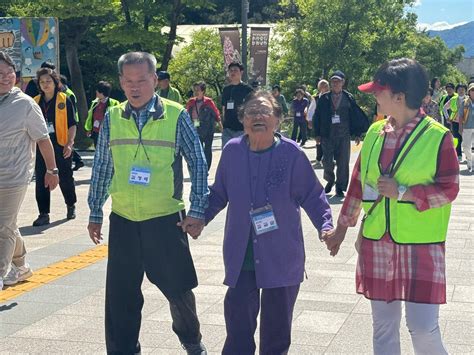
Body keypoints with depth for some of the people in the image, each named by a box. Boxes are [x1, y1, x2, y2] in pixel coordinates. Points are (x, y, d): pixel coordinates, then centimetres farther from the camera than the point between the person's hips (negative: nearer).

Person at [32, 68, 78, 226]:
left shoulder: (64, 100, -2)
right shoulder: (36, 101, 9)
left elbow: (72, 124, -3)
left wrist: (69, 144, -12)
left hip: (60, 146, -3)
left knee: (65, 179, 7)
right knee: (41, 181, 1)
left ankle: (71, 206, 30)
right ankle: (44, 214, 7)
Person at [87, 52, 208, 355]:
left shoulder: (176, 116, -5)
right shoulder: (112, 117, 3)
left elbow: (198, 162, -1)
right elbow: (102, 167, 10)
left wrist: (198, 211, -6)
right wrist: (95, 213, 11)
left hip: (166, 219, -2)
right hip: (123, 220, 2)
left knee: (178, 287, 9)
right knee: (120, 295, 5)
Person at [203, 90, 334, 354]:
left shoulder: (291, 153, -8)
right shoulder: (232, 151, 1)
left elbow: (312, 195, -1)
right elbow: (219, 194, 14)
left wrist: (326, 226, -14)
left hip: (282, 257, -1)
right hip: (241, 257, 2)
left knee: (277, 324, 11)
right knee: (238, 322, 0)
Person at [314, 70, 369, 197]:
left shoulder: (348, 98, 2)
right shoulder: (324, 98, 3)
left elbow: (357, 116, 4)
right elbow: (317, 116, 5)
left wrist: (358, 133, 1)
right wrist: (317, 134, 1)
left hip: (344, 135, 0)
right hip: (327, 135, 0)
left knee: (343, 162, 1)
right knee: (327, 161, -1)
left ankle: (340, 187, 13)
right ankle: (330, 181, 26)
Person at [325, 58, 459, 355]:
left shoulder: (438, 136, -9)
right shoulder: (375, 133, 7)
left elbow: (450, 188, -10)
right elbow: (358, 183, 14)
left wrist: (403, 192, -18)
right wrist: (342, 228, 18)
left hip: (421, 244, -5)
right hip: (377, 242, 5)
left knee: (423, 327, -8)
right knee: (383, 324, 12)